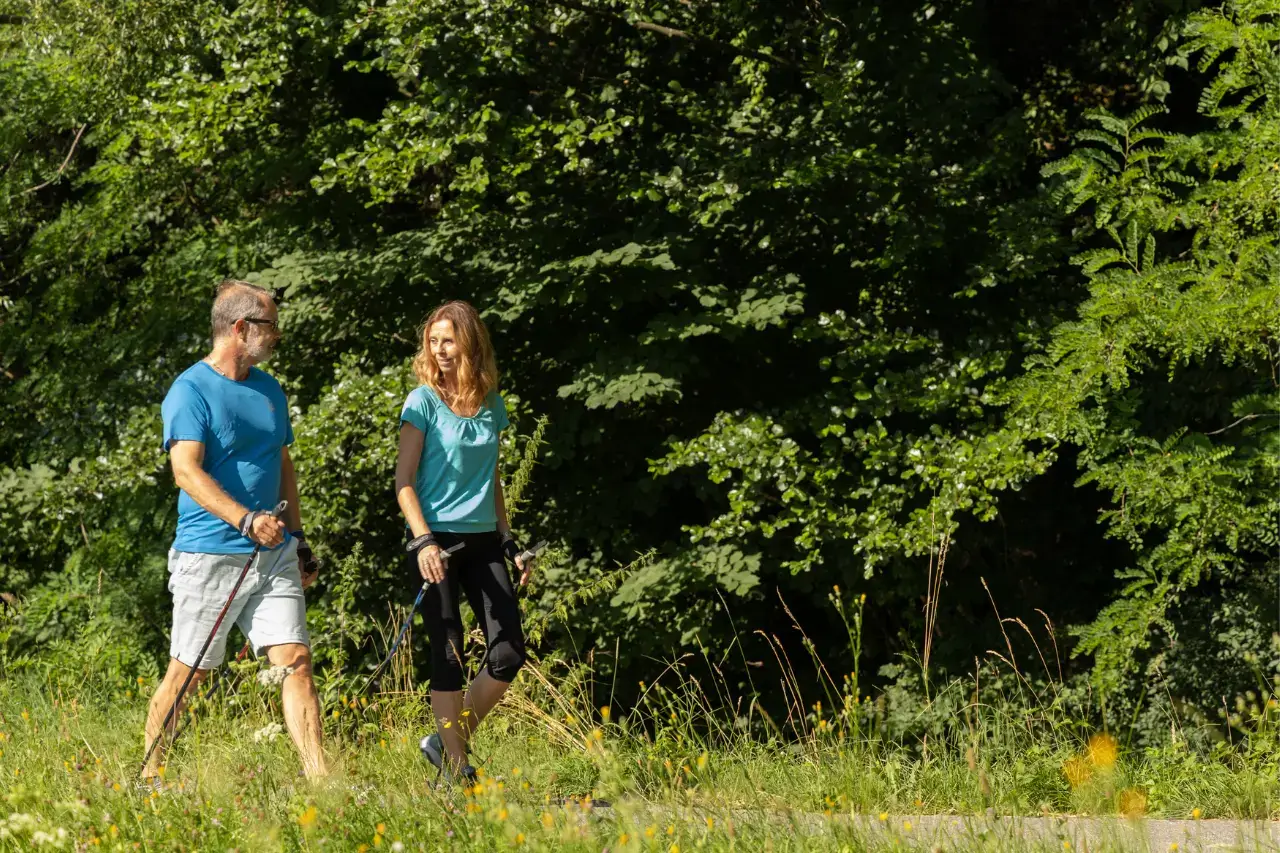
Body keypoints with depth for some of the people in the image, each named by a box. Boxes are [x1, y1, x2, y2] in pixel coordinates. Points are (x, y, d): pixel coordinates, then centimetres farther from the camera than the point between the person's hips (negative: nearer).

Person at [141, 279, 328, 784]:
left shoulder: (270, 391, 15)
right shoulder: (190, 391, -9)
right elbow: (187, 471, -19)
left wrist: (298, 541, 20)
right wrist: (247, 520, -29)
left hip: (272, 556, 6)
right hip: (208, 555, -6)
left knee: (296, 661, -5)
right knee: (188, 671, 2)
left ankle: (318, 777, -8)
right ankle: (150, 776, 17)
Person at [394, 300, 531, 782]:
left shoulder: (491, 404, 10)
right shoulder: (424, 401, -5)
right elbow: (404, 481, -7)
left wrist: (509, 540, 17)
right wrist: (423, 541, -19)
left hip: (482, 542, 5)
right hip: (437, 542, -5)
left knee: (509, 654, -2)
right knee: (449, 656, -5)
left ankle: (448, 741, 13)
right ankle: (454, 767, 3)